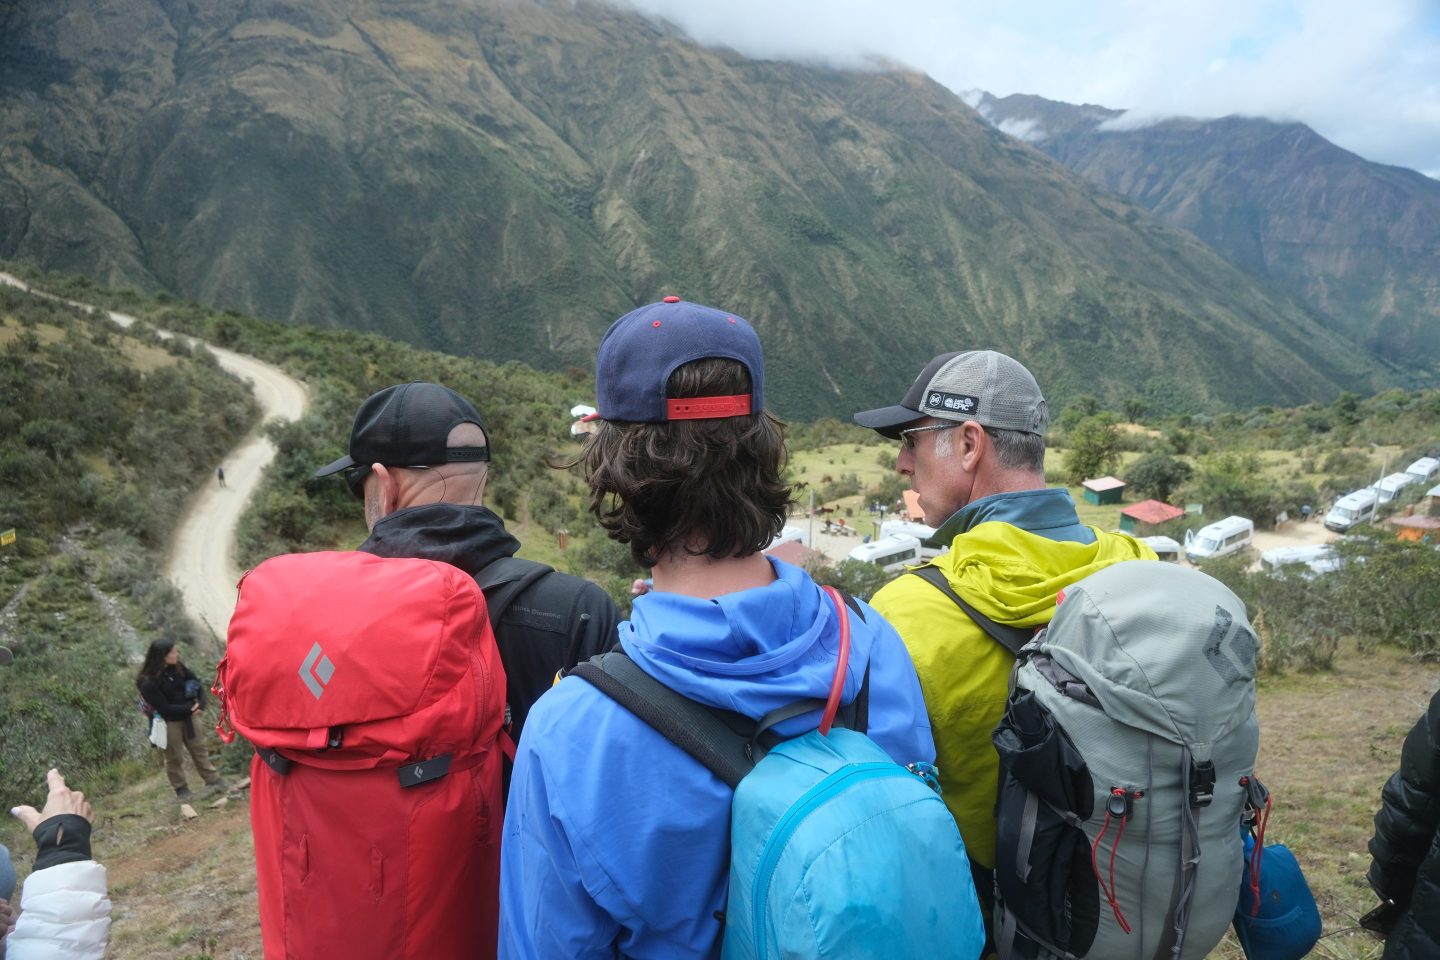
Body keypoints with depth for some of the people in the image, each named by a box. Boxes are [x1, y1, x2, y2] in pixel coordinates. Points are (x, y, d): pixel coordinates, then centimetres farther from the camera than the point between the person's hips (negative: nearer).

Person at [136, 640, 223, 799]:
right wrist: (190, 708, -22)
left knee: (200, 749, 13)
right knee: (174, 757, 9)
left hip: (188, 716, 5)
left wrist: (200, 704, -14)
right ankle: (181, 789, 24)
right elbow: (164, 708, -22)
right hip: (168, 722, -5)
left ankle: (213, 781, 23)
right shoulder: (148, 683, -22)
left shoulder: (177, 667, -6)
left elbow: (196, 683, 2)